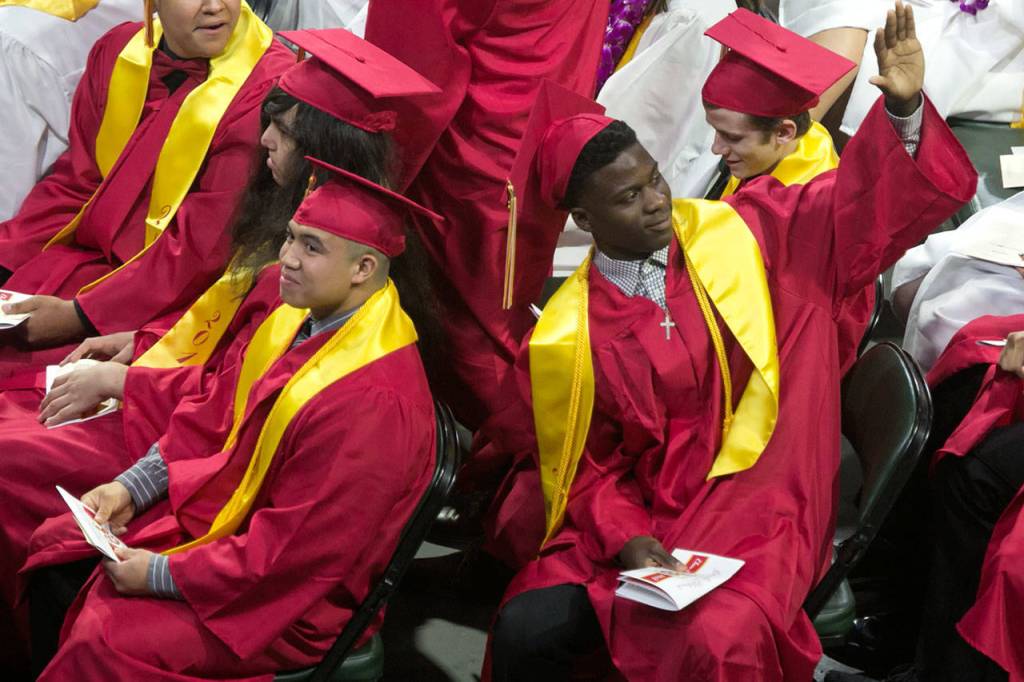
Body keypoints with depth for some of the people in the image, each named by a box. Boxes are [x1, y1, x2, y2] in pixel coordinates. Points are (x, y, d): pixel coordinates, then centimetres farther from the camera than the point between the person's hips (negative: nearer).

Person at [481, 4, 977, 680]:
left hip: (754, 503, -1)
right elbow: (587, 467, 5)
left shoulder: (740, 233, 1)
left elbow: (859, 203, -1)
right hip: (634, 516, 1)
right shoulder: (567, 336, 0)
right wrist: (626, 540, -14)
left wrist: (902, 107, -19)